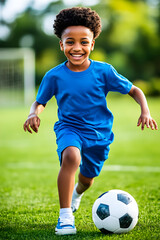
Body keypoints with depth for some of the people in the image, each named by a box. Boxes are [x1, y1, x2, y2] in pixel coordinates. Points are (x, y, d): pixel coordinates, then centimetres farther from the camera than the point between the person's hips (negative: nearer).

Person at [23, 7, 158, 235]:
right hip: (69, 127, -2)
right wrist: (33, 114, -18)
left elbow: (134, 90, -5)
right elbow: (39, 102, 4)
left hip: (99, 132, 2)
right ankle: (65, 216, -26)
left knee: (87, 177, 18)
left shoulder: (103, 71, -12)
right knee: (71, 156, -35)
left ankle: (77, 192, 60)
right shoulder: (54, 75, -10)